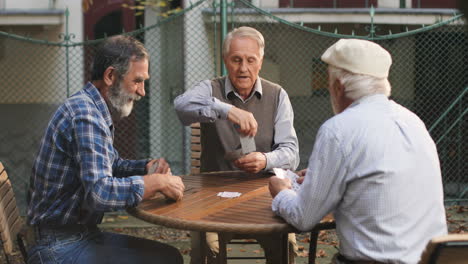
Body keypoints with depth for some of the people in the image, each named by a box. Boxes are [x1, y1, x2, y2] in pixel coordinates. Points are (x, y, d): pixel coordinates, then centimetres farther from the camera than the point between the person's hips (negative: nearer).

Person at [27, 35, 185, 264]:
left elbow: (110, 165, 24)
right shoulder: (85, 116, -22)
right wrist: (157, 181, -21)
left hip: (82, 233, 10)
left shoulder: (97, 112, 10)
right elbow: (100, 192, -32)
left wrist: (146, 167, 4)